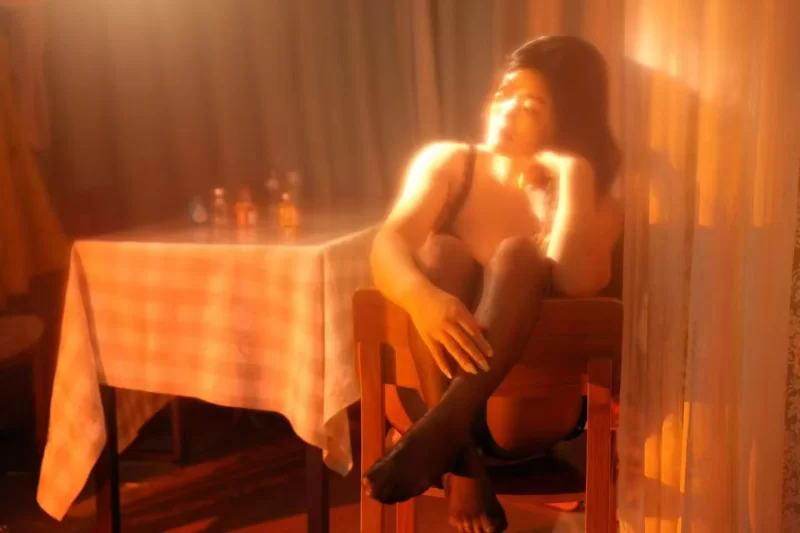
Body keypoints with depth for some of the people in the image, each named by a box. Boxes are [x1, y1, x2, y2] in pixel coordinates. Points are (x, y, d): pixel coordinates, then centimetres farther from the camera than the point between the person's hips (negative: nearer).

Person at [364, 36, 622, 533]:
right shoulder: (448, 162, 3)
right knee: (441, 251, -25)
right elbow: (387, 248, -16)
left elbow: (576, 283, -21)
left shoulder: (598, 204, 2)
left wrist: (573, 173, -17)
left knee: (518, 254, -25)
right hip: (439, 381, 1)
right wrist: (423, 299, -37)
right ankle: (460, 456, -36)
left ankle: (438, 431, -45)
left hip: (531, 402, 0)